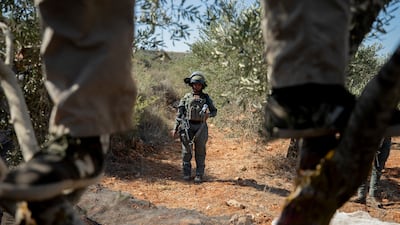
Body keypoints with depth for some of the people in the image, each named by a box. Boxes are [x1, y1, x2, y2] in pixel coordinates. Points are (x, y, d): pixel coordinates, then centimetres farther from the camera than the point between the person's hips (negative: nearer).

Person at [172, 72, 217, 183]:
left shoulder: (206, 98, 8)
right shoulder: (186, 97, 8)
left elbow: (214, 111, 13)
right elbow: (179, 113, 7)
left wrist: (208, 114, -10)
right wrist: (175, 128, 2)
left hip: (201, 127, 0)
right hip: (187, 127, 0)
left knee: (200, 152, 2)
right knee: (186, 151, 3)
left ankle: (199, 175, 9)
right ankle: (187, 174, 13)